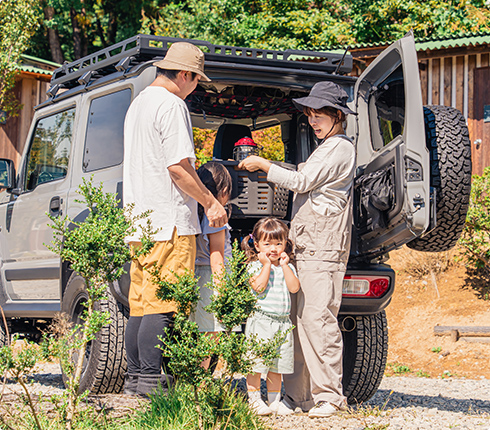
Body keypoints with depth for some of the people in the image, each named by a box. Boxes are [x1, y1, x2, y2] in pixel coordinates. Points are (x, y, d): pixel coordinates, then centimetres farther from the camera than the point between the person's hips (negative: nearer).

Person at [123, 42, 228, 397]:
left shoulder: (138, 104, 21)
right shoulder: (172, 105, -11)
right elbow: (178, 166, -17)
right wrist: (210, 202, -8)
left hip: (139, 221, 10)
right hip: (169, 222, -10)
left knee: (141, 304, 11)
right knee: (162, 305, -8)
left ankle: (136, 377, 15)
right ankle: (151, 381, -8)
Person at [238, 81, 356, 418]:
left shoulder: (339, 147, -7)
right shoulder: (326, 148, 24)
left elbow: (301, 181, -12)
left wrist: (263, 165, -4)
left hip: (323, 250, -10)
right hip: (304, 248, 10)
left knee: (317, 318, -13)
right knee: (296, 320, 6)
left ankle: (328, 396, -9)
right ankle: (297, 394, 9)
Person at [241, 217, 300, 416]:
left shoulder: (288, 267, 13)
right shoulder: (255, 266, -2)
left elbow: (294, 287, -3)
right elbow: (259, 286, -18)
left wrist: (284, 265, -5)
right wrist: (266, 265, -13)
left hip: (283, 321, 5)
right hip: (260, 320, -5)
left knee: (278, 364, 10)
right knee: (256, 364, -6)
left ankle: (274, 400, 18)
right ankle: (254, 400, 3)